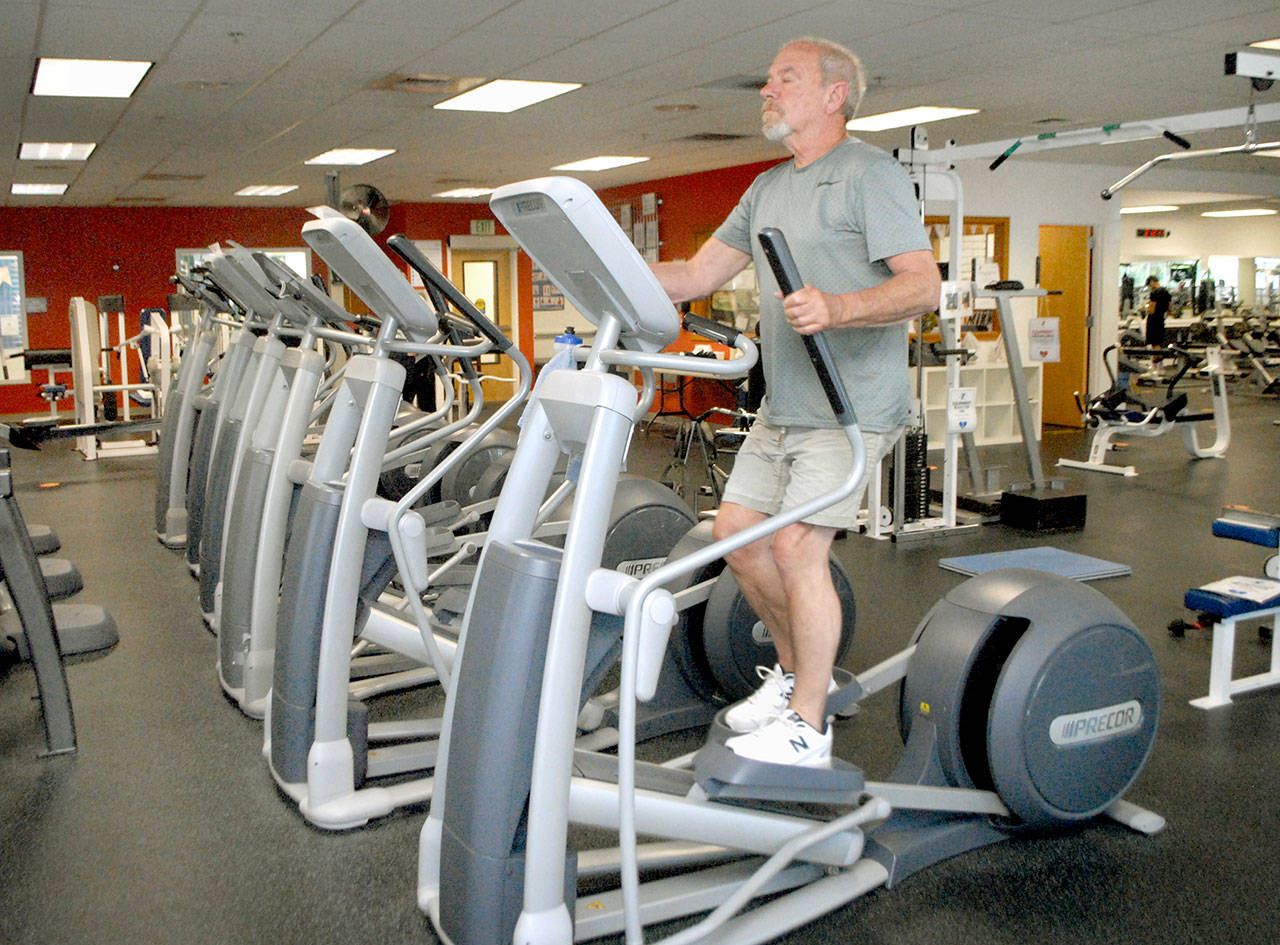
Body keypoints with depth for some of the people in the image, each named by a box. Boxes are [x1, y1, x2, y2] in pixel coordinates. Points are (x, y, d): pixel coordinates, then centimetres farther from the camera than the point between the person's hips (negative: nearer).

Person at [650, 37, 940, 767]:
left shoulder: (870, 174, -7)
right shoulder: (767, 191, 19)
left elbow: (924, 286, -17)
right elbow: (697, 275, 15)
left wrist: (836, 308, -34)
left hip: (852, 404, -8)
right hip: (784, 405, 9)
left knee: (796, 547, -13)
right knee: (737, 531, 8)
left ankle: (808, 727, 1)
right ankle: (798, 670, 27)